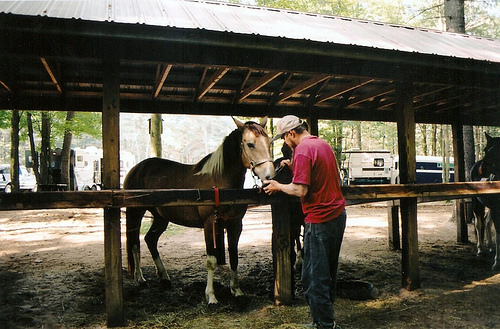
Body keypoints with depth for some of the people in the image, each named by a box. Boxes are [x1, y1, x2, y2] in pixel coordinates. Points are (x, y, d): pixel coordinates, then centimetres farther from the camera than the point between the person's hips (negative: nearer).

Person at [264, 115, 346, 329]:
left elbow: (300, 191, -22)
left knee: (314, 277, 1)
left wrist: (278, 186, -6)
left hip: (320, 220, -10)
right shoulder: (323, 144, 13)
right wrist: (294, 168, 15)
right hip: (338, 214, 10)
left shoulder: (302, 150, -16)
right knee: (328, 272, 20)